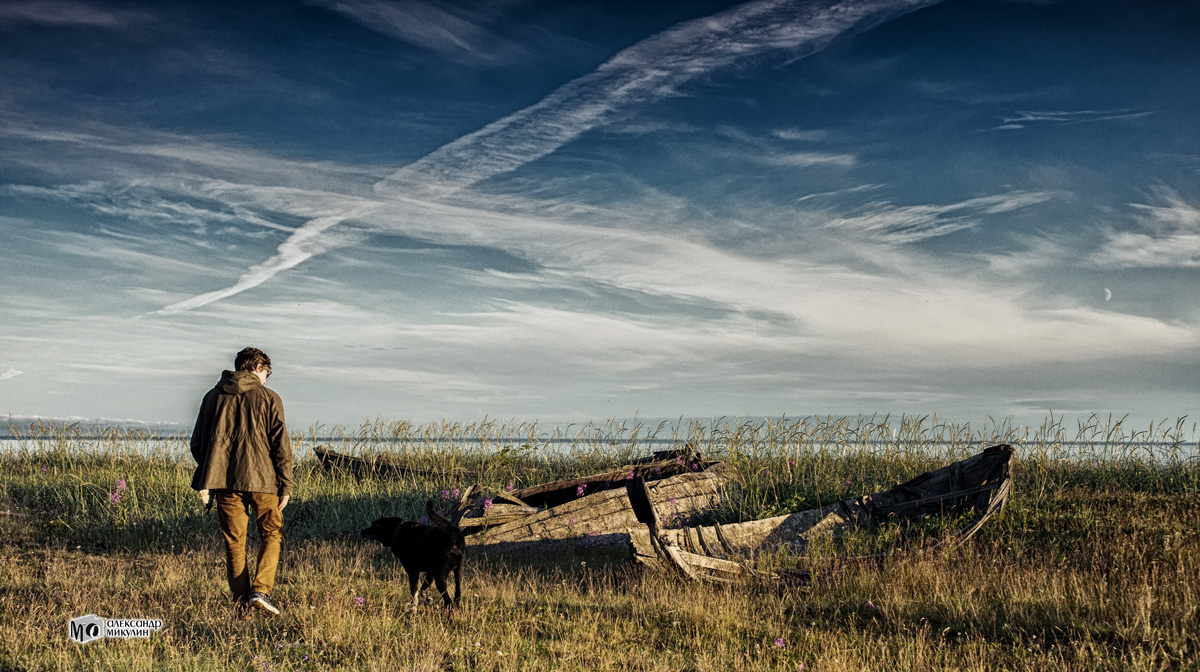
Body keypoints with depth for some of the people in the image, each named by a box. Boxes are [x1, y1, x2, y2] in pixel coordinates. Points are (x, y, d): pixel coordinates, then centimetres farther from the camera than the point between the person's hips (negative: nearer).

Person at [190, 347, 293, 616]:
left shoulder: (212, 397, 11)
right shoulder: (268, 398, 0)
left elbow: (196, 444, 13)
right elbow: (281, 446, -4)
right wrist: (286, 486, 1)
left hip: (223, 481, 3)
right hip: (261, 478, -3)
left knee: (234, 542, 12)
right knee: (271, 534, 10)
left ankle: (241, 601, 13)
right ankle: (260, 591, -6)